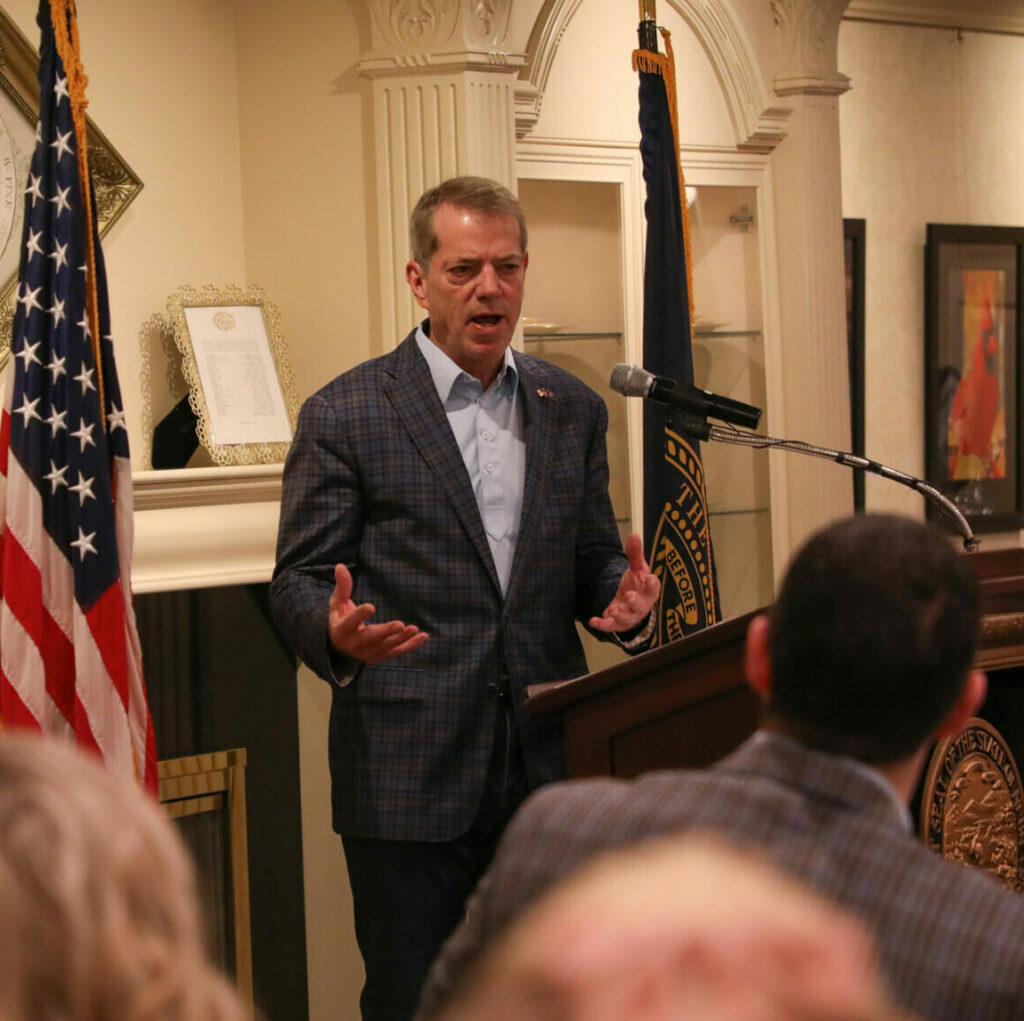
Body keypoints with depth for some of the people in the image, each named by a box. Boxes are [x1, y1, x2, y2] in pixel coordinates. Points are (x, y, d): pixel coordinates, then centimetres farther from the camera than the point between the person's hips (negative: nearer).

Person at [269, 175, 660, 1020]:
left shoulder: (573, 411, 11)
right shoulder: (344, 415, -2)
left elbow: (593, 560, 16)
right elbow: (299, 579, -2)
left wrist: (625, 601, -7)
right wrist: (336, 632, -24)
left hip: (548, 761, 4)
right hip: (408, 772, -4)